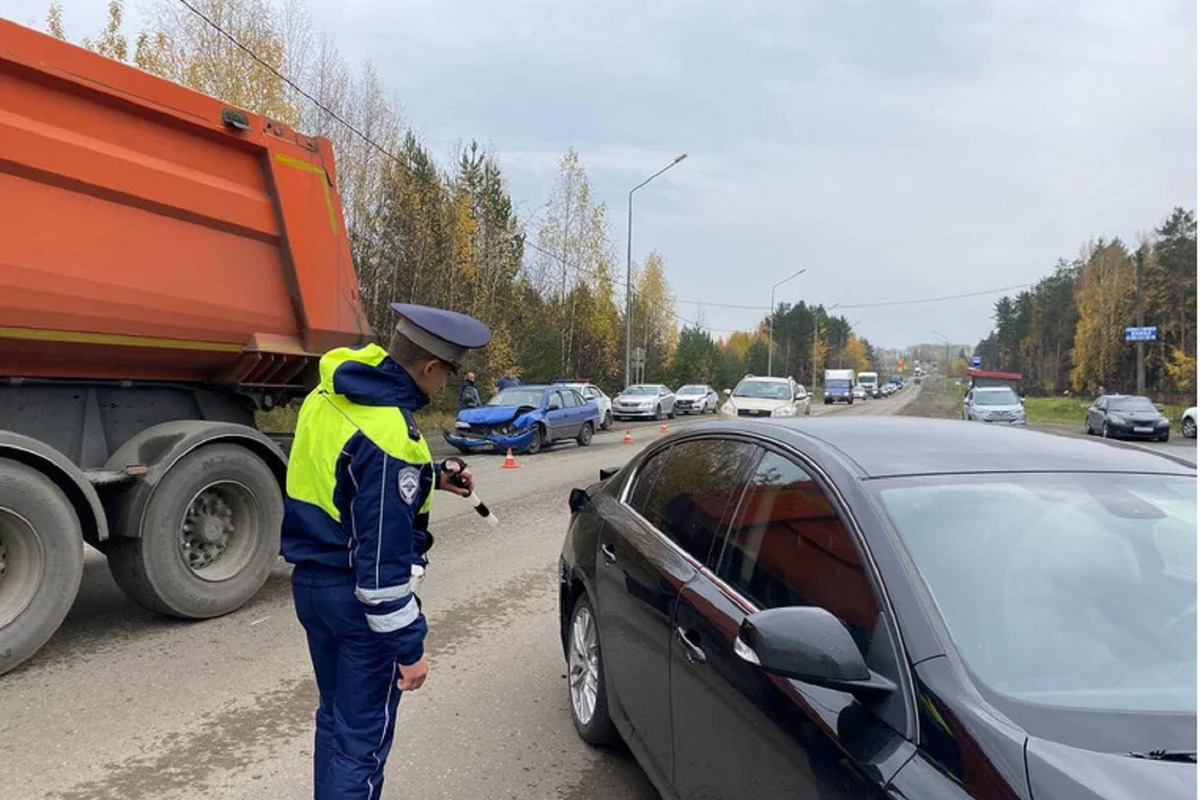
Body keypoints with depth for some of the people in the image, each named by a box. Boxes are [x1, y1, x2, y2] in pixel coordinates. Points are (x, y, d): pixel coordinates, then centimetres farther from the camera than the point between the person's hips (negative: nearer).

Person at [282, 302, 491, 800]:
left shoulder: (328, 396, 1)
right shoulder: (391, 434, -27)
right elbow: (383, 558, -26)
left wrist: (430, 476, 18)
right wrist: (408, 644, -17)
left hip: (310, 582, 9)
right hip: (357, 598, -9)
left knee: (334, 717, 25)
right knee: (362, 739, 7)